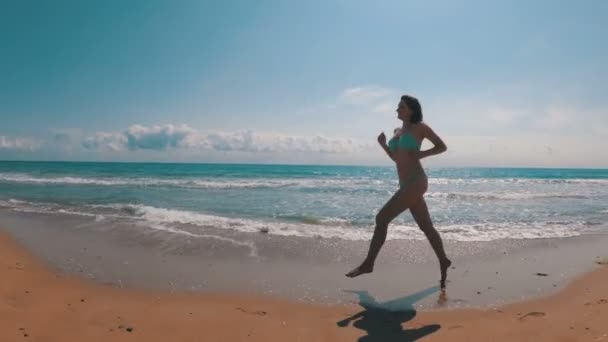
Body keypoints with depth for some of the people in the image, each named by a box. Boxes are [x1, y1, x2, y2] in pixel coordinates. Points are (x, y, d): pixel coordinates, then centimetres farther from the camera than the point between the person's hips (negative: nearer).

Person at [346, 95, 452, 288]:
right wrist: (383, 144, 8)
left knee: (382, 218, -14)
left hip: (416, 181, -8)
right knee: (426, 227, 14)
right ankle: (443, 262, 28)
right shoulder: (398, 131, 19)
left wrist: (421, 154, -11)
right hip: (406, 184, 8)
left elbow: (442, 146, 2)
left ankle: (368, 264, -8)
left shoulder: (420, 127, -1)